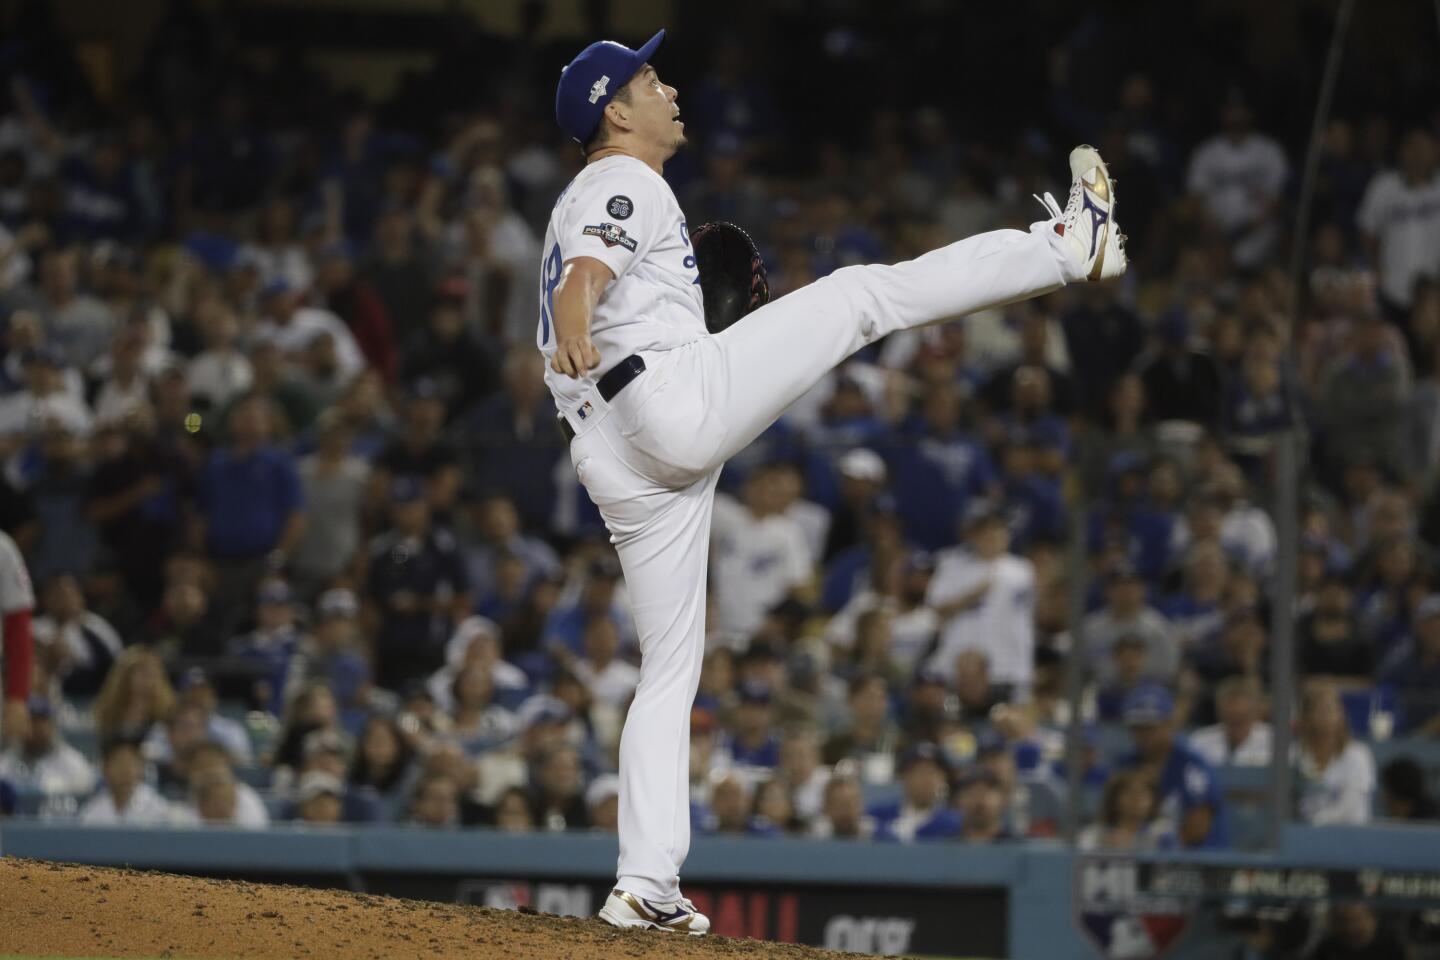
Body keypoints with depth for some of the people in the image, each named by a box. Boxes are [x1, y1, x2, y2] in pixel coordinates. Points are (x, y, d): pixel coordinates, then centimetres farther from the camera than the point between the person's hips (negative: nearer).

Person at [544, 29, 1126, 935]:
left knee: (670, 673, 8)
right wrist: (576, 338, -42)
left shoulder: (579, 206, 29)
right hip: (677, 393, -10)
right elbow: (582, 279, -21)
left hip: (614, 462, 10)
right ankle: (1070, 245, 2)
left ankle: (645, 886, 2)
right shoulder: (625, 183, 0)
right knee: (858, 294, -3)